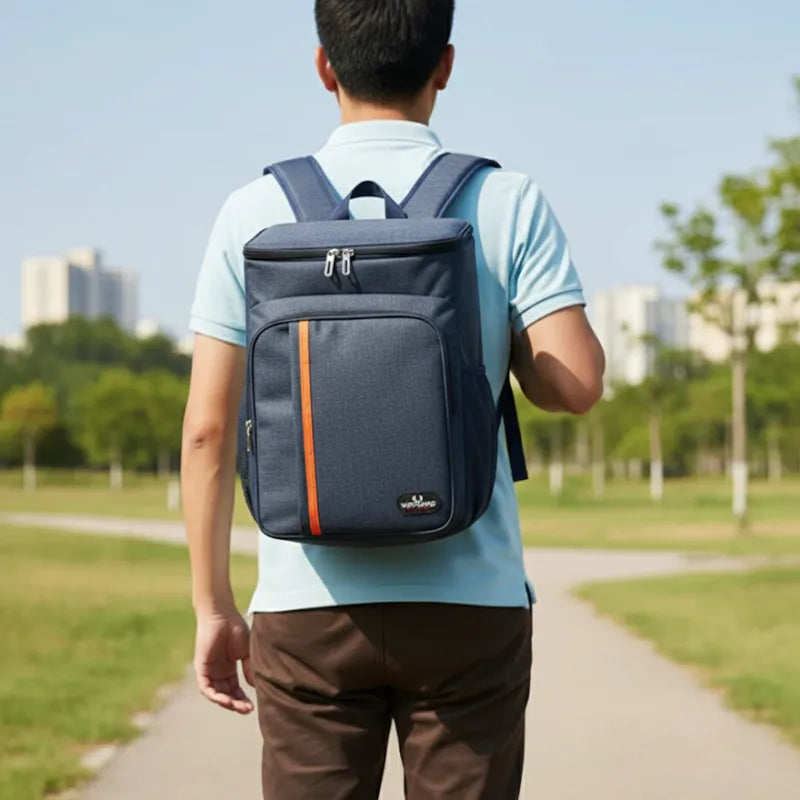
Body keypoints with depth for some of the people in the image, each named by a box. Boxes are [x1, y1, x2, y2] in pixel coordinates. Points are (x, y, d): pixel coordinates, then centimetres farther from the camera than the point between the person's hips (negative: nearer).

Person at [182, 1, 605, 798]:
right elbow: (575, 385, -9)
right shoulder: (508, 204, -2)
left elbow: (207, 428, 0)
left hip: (309, 610, 1)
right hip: (468, 606, 0)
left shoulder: (255, 211, 1)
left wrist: (212, 606, 8)